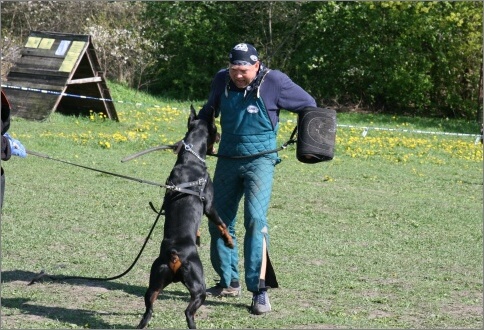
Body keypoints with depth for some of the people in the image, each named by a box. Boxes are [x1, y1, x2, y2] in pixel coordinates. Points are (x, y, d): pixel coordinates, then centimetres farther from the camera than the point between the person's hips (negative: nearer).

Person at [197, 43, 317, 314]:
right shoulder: (222, 80, 1)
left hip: (259, 160, -5)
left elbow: (309, 106, 1)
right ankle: (229, 282, 24)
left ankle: (260, 289, -20)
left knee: (255, 218, -19)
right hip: (227, 160, 5)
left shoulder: (274, 82, -12)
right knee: (219, 221, 9)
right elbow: (210, 110, 22)